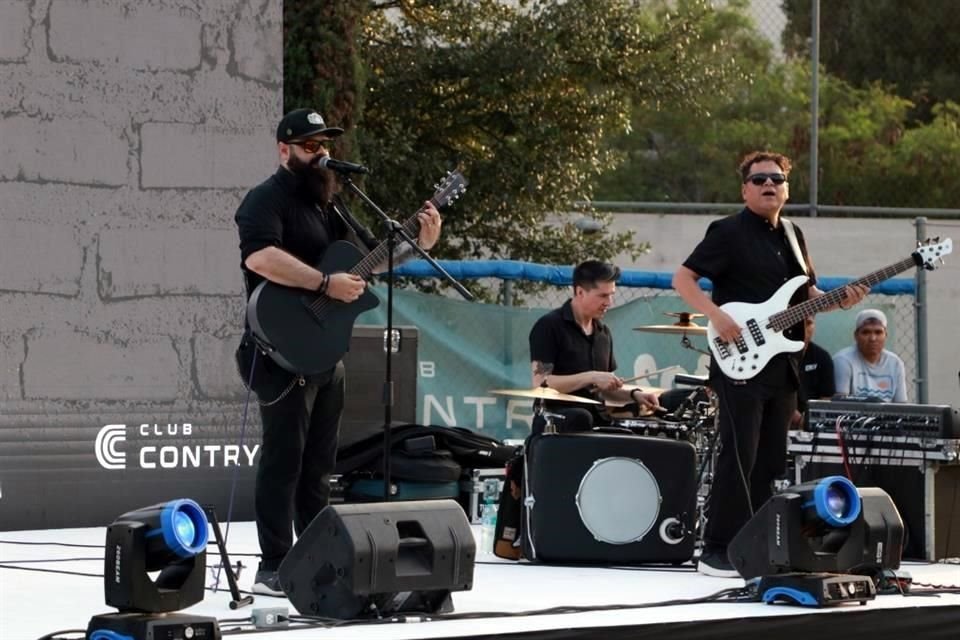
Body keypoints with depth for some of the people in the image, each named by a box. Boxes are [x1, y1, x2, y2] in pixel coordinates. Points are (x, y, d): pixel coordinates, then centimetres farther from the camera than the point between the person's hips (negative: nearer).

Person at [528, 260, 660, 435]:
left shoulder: (603, 333, 15)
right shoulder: (549, 327, -7)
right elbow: (541, 383, -16)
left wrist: (634, 394, 3)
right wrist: (591, 377, -21)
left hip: (596, 421, 7)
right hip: (554, 422, -7)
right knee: (581, 419, -37)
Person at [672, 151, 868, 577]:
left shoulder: (792, 236, 17)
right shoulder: (728, 233, -6)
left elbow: (806, 292, 24)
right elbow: (683, 279, -10)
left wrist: (838, 300, 3)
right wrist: (716, 315, -25)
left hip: (782, 366, 8)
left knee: (770, 462, 9)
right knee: (738, 459, -11)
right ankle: (717, 553, -7)